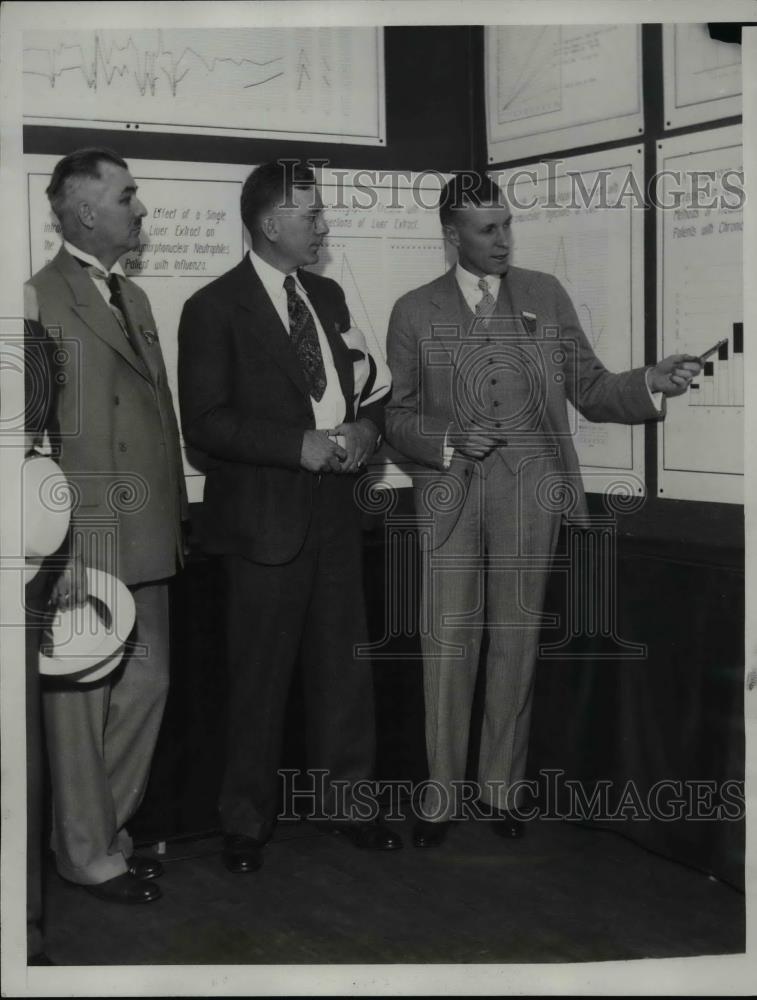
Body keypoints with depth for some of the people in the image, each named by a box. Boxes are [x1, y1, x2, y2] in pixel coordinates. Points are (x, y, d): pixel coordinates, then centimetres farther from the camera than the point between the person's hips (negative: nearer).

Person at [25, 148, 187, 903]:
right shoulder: (42, 298, -10)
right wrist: (59, 552, -18)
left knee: (146, 684, 15)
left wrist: (175, 520, 13)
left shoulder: (134, 299, 17)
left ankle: (105, 829, 32)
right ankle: (88, 854, 19)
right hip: (88, 544, -8)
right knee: (82, 698, 4)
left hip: (146, 538, 9)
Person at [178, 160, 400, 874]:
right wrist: (301, 446, -20)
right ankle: (246, 822, 20)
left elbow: (361, 384, 20)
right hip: (265, 517, -6)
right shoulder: (214, 308, -7)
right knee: (259, 679, 4)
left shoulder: (327, 296, 13)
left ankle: (340, 798, 28)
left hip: (333, 508, 6)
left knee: (344, 666, 12)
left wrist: (366, 427, -2)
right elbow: (203, 420, -13)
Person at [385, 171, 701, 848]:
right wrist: (448, 441, -11)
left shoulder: (545, 296, 9)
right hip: (450, 495, -1)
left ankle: (502, 788, 19)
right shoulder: (415, 312, 7)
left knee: (516, 642, 6)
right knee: (447, 646, 0)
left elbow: (589, 389, 9)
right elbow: (398, 416, 7)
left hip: (529, 493, 1)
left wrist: (651, 385, -9)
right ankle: (442, 795, 12)